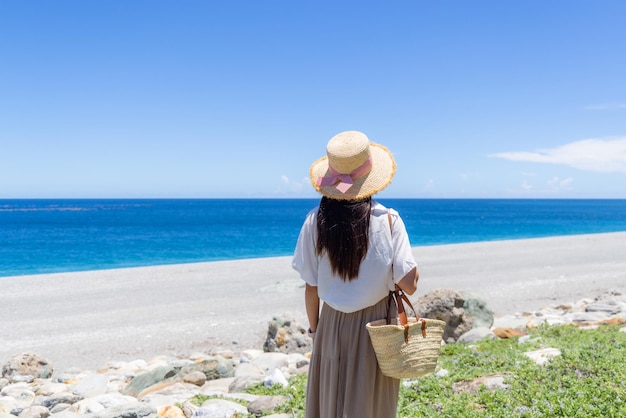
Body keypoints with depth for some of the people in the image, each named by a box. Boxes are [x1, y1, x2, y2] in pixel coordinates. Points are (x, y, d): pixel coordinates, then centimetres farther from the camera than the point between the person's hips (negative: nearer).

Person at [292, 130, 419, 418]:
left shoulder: (316, 222, -10)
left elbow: (311, 288, -4)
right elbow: (409, 285, -14)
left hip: (333, 328, 1)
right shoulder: (387, 220, -14)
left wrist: (314, 327, 12)